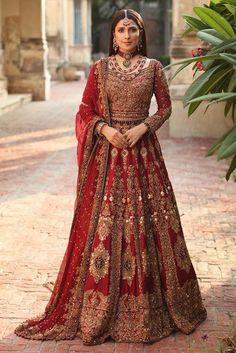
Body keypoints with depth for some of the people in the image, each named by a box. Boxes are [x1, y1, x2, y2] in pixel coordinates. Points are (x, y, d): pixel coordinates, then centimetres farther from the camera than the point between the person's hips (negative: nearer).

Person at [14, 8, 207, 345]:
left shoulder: (153, 67, 4)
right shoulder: (100, 68, 4)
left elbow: (165, 107, 6)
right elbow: (86, 110, 4)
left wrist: (143, 127, -11)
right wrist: (105, 129, -13)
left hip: (142, 150, 0)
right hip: (108, 150, 0)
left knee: (145, 220, 2)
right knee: (103, 222, 0)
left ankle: (147, 302, 17)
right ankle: (100, 305, 11)